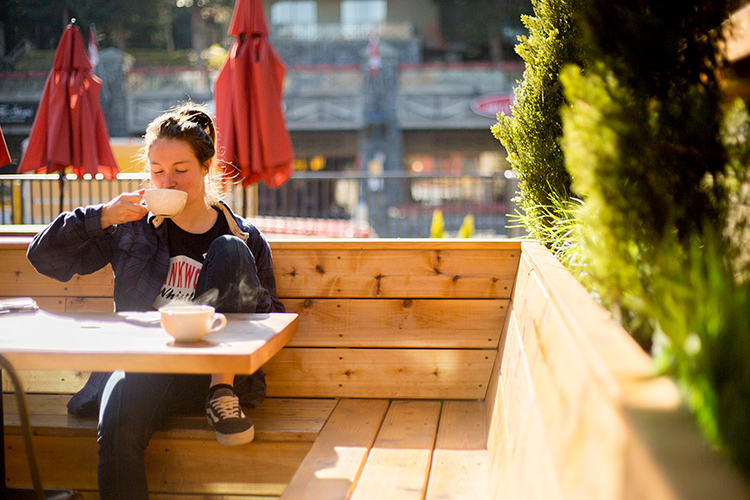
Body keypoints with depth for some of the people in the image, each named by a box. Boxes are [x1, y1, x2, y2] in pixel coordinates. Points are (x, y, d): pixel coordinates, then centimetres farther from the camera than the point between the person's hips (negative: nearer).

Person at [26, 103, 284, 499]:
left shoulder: (244, 238, 11)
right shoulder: (132, 228, 13)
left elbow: (269, 319, 17)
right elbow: (43, 257, 11)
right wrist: (102, 218, -4)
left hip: (211, 369, 0)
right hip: (143, 365, 0)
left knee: (230, 250, -18)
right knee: (119, 423, -36)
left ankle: (223, 392, -18)